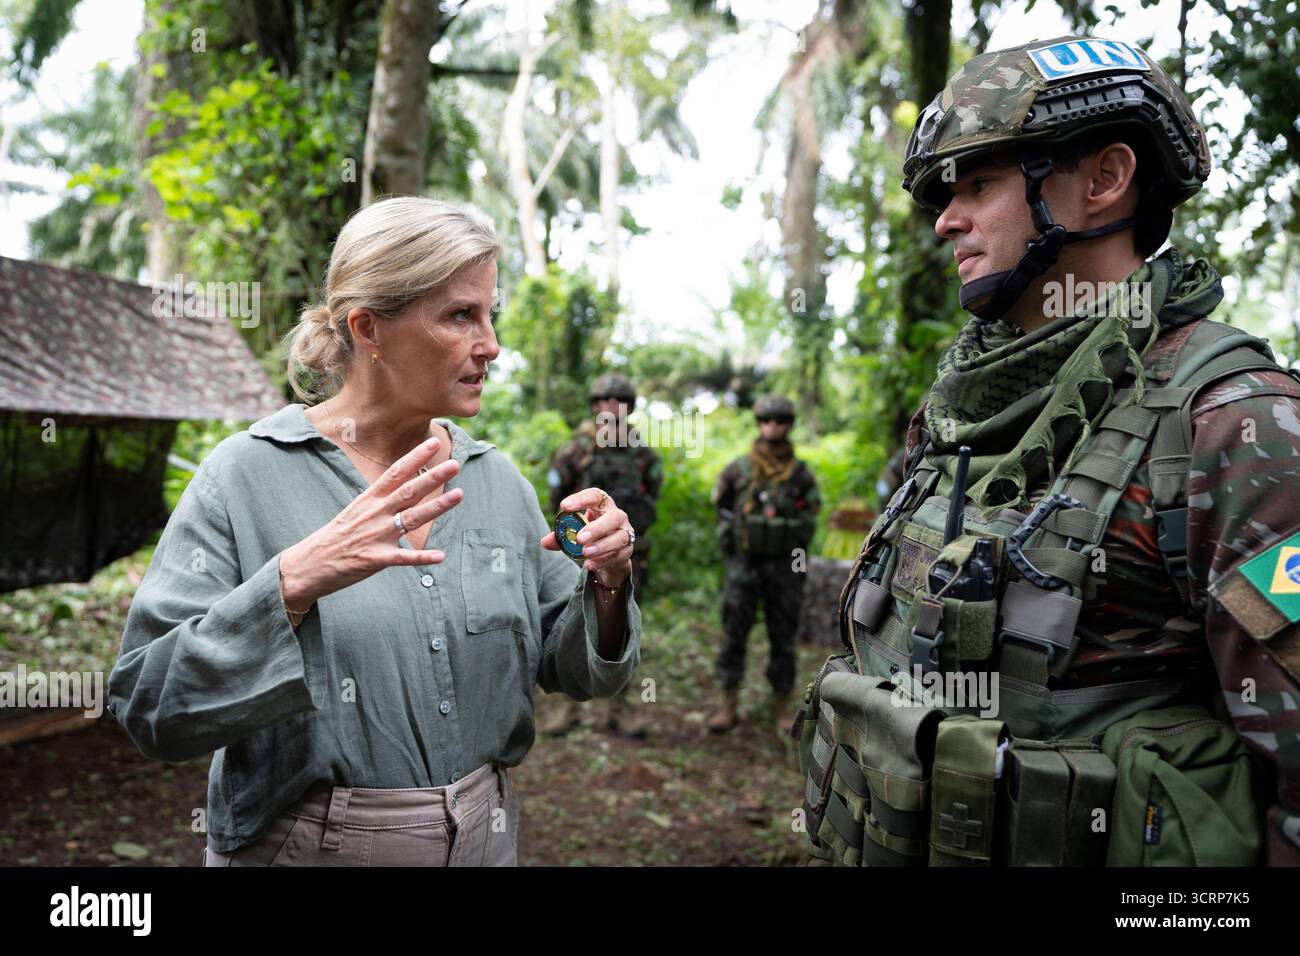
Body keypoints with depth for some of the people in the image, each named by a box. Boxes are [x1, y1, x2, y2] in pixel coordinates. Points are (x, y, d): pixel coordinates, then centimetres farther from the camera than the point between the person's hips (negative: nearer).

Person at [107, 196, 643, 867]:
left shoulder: (496, 479, -2)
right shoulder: (247, 476, -14)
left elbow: (570, 670, 3)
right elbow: (146, 705, -19)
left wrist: (608, 581, -16)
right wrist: (292, 583, -32)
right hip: (305, 844, -4)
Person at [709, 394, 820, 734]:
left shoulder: (801, 474, 0)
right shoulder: (737, 470, -1)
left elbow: (809, 519, 8)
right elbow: (722, 509, 13)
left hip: (784, 567, 0)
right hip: (743, 565, 0)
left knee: (783, 639, 6)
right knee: (733, 636, -1)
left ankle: (781, 707, 17)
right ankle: (729, 706, 7)